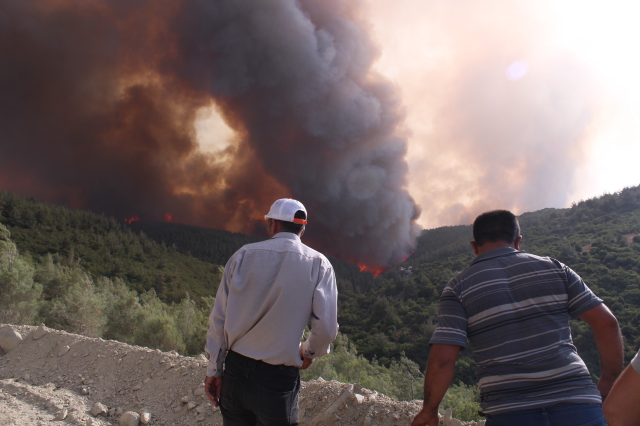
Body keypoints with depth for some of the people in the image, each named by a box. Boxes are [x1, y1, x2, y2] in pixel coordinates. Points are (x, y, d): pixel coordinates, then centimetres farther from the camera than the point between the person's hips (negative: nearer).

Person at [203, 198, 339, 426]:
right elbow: (327, 328, -11)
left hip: (235, 370, 2)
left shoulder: (244, 254, 0)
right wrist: (308, 352, 10)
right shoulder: (318, 264, -4)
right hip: (279, 380, -2)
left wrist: (213, 370, 8)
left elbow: (219, 317, 0)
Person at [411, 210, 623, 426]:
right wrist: (609, 382, 17)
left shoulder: (459, 288, 1)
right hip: (578, 405, 2)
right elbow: (607, 323, 5)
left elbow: (442, 359, -8)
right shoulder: (553, 268, 7)